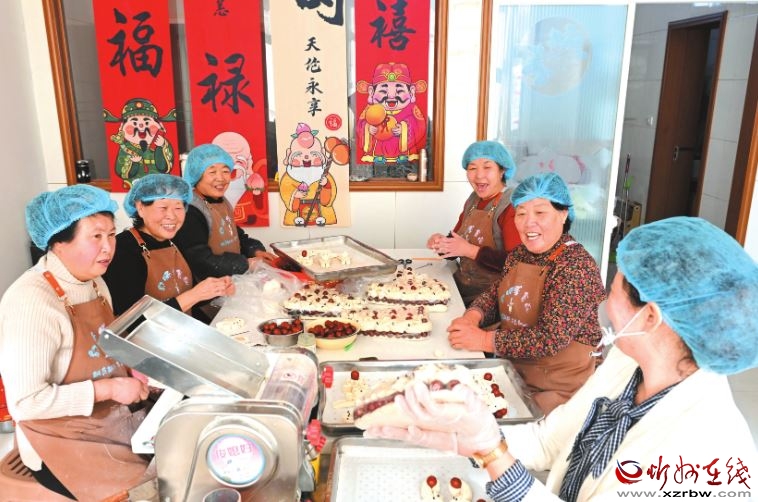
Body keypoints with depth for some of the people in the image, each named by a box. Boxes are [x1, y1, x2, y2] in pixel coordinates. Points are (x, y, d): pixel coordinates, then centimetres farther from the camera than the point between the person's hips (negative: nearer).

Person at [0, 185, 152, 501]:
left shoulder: (94, 282, 1)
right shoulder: (31, 301, -25)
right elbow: (26, 401, -25)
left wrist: (130, 370, -2)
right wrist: (108, 389, -23)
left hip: (116, 416, 7)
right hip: (65, 441, -7)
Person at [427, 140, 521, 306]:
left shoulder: (512, 206, -15)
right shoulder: (473, 200, 9)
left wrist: (470, 250, -22)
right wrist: (442, 244, -5)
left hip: (491, 294, -7)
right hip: (460, 284, 7)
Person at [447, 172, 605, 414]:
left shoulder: (577, 266, -19)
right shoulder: (519, 254, 4)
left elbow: (550, 339, -25)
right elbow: (495, 294, 15)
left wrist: (483, 339, -21)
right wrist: (473, 316, -8)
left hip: (559, 388, -6)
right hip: (513, 371, 7)